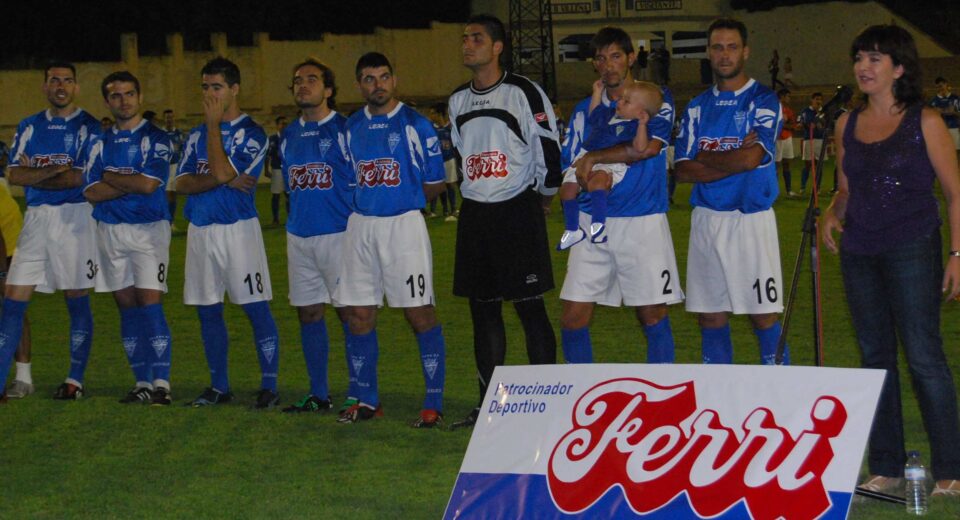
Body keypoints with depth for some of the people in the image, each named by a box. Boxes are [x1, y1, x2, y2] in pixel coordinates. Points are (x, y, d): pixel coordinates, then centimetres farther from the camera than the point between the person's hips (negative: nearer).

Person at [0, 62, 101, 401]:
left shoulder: (87, 127, -1)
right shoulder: (29, 127, 13)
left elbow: (82, 177, -12)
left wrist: (34, 176, -6)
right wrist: (58, 170, -11)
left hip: (74, 217, -4)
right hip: (36, 218, 4)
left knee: (77, 301, 2)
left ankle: (76, 380, 12)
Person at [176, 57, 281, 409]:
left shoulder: (251, 133, -6)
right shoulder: (198, 135, 14)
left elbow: (222, 171, -19)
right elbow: (182, 183, 4)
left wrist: (214, 124, -10)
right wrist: (224, 180, -12)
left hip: (238, 228, -6)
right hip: (200, 231, 7)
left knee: (256, 309, -6)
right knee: (208, 311, 10)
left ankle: (269, 386, -1)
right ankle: (219, 387, 19)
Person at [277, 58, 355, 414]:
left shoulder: (344, 129, -5)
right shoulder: (288, 135, 14)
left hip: (338, 234, -6)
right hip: (299, 235, 7)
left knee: (349, 311, -4)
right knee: (308, 313, 8)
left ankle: (357, 394, 1)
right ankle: (318, 394, 16)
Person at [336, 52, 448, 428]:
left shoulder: (415, 124, -4)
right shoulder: (352, 127, 11)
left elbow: (435, 184, -1)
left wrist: (401, 197, 3)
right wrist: (368, 202, 7)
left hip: (404, 224, -5)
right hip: (360, 226, 5)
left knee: (419, 313, -6)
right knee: (359, 315, 6)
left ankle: (434, 403, -2)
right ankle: (367, 401, 18)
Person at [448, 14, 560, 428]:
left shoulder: (523, 93, -9)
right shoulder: (458, 101, 12)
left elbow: (549, 150, -7)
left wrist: (543, 195, 2)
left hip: (518, 211, -6)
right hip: (475, 214, 7)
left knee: (529, 306, -5)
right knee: (482, 309, 8)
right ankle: (489, 402, 14)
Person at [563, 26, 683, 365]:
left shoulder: (656, 99, 1)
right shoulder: (584, 111, 14)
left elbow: (650, 146, -17)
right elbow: (570, 170, 12)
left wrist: (595, 158, -11)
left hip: (643, 222, -4)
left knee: (653, 315, 1)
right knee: (573, 318, -1)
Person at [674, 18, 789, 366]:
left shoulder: (763, 101, -2)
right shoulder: (697, 108, 13)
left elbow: (752, 158, -16)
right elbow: (683, 171, 3)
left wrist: (705, 159, -2)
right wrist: (732, 159, -7)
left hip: (752, 219, -5)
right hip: (706, 219, 5)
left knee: (763, 314, -3)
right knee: (710, 316, 8)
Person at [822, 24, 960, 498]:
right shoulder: (848, 124, 10)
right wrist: (832, 213, -1)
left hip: (912, 250, -5)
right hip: (859, 253, 5)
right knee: (875, 356, 9)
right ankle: (885, 468, 15)